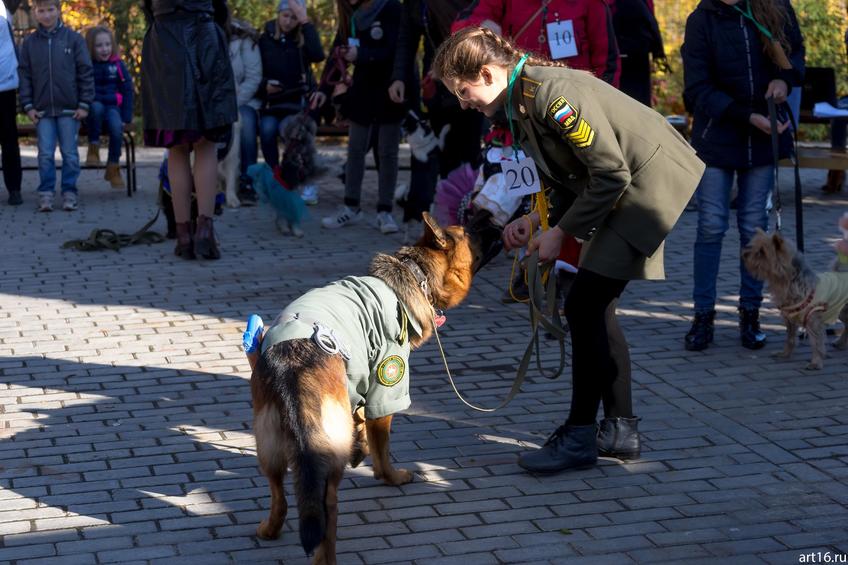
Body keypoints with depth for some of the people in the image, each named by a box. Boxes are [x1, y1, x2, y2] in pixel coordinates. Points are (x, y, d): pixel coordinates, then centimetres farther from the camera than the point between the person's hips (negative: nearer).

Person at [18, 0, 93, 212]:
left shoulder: (73, 39, 0)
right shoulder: (30, 42, 6)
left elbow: (85, 72, 0)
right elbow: (24, 75, 8)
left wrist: (84, 104, -4)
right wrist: (28, 105, 0)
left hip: (69, 108, -2)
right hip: (42, 109, 2)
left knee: (69, 153, 2)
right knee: (45, 154, 1)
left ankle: (69, 193, 10)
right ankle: (46, 194, 7)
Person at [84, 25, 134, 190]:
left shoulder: (118, 65, 6)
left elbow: (127, 91, 7)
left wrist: (126, 118, -2)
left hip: (113, 107, 1)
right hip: (93, 107, -1)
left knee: (116, 128, -29)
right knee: (96, 107, -37)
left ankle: (113, 168, -13)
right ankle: (93, 148, -25)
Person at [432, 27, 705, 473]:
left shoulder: (551, 93, -23)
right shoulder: (520, 104, 8)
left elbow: (612, 173, -22)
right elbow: (568, 181, 13)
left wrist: (560, 232, -15)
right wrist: (535, 224, -2)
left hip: (652, 188, -10)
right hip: (630, 193, 10)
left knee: (584, 306, -11)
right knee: (594, 310, 12)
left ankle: (579, 437, -4)